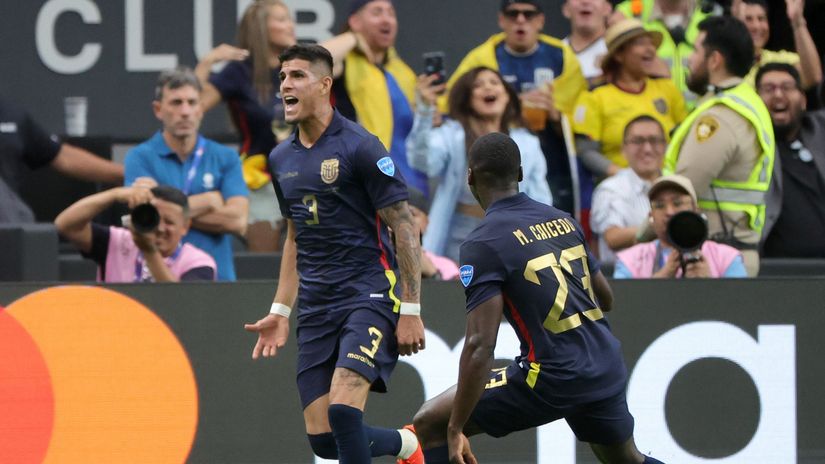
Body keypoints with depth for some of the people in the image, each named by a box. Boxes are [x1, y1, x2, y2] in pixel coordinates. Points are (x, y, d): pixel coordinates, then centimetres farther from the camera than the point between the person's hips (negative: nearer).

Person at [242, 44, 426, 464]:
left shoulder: (359, 147, -9)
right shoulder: (281, 160, 12)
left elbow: (404, 227, -9)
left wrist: (410, 311, -13)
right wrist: (280, 312, 17)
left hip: (369, 295, -7)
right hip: (316, 306, 7)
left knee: (343, 410, -24)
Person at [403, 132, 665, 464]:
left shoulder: (483, 244, -10)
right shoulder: (563, 221, 10)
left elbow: (480, 346, -17)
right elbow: (605, 299, 21)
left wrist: (455, 429, -15)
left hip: (554, 377, -7)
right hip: (608, 371, 7)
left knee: (429, 425, 4)